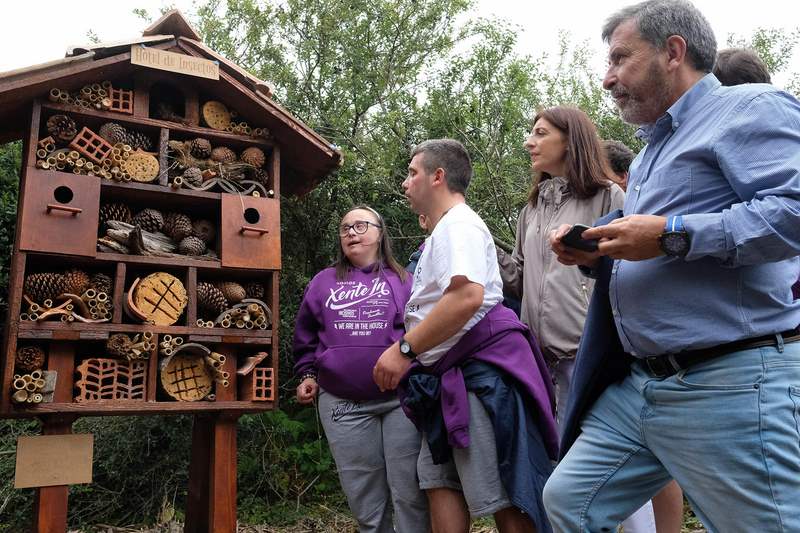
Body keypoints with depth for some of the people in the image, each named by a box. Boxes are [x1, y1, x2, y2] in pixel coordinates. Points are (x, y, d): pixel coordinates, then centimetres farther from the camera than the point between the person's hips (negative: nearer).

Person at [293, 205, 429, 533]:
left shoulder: (402, 281, 8)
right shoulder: (323, 282, 14)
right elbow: (306, 337, 19)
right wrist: (308, 375, 8)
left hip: (401, 397, -2)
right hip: (343, 404, 2)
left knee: (409, 493, -1)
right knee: (365, 501, 10)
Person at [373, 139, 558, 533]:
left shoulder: (459, 224, -10)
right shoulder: (443, 231, 22)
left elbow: (467, 296, -28)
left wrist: (404, 349, -22)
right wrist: (410, 352, 20)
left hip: (480, 371, -10)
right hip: (449, 378, 10)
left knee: (503, 497, -5)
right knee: (440, 483, 10)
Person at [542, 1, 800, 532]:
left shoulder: (750, 108, -5)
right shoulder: (650, 152, 23)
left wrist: (673, 234, -21)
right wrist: (593, 254, 9)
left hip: (732, 386, -9)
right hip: (639, 384, 9)